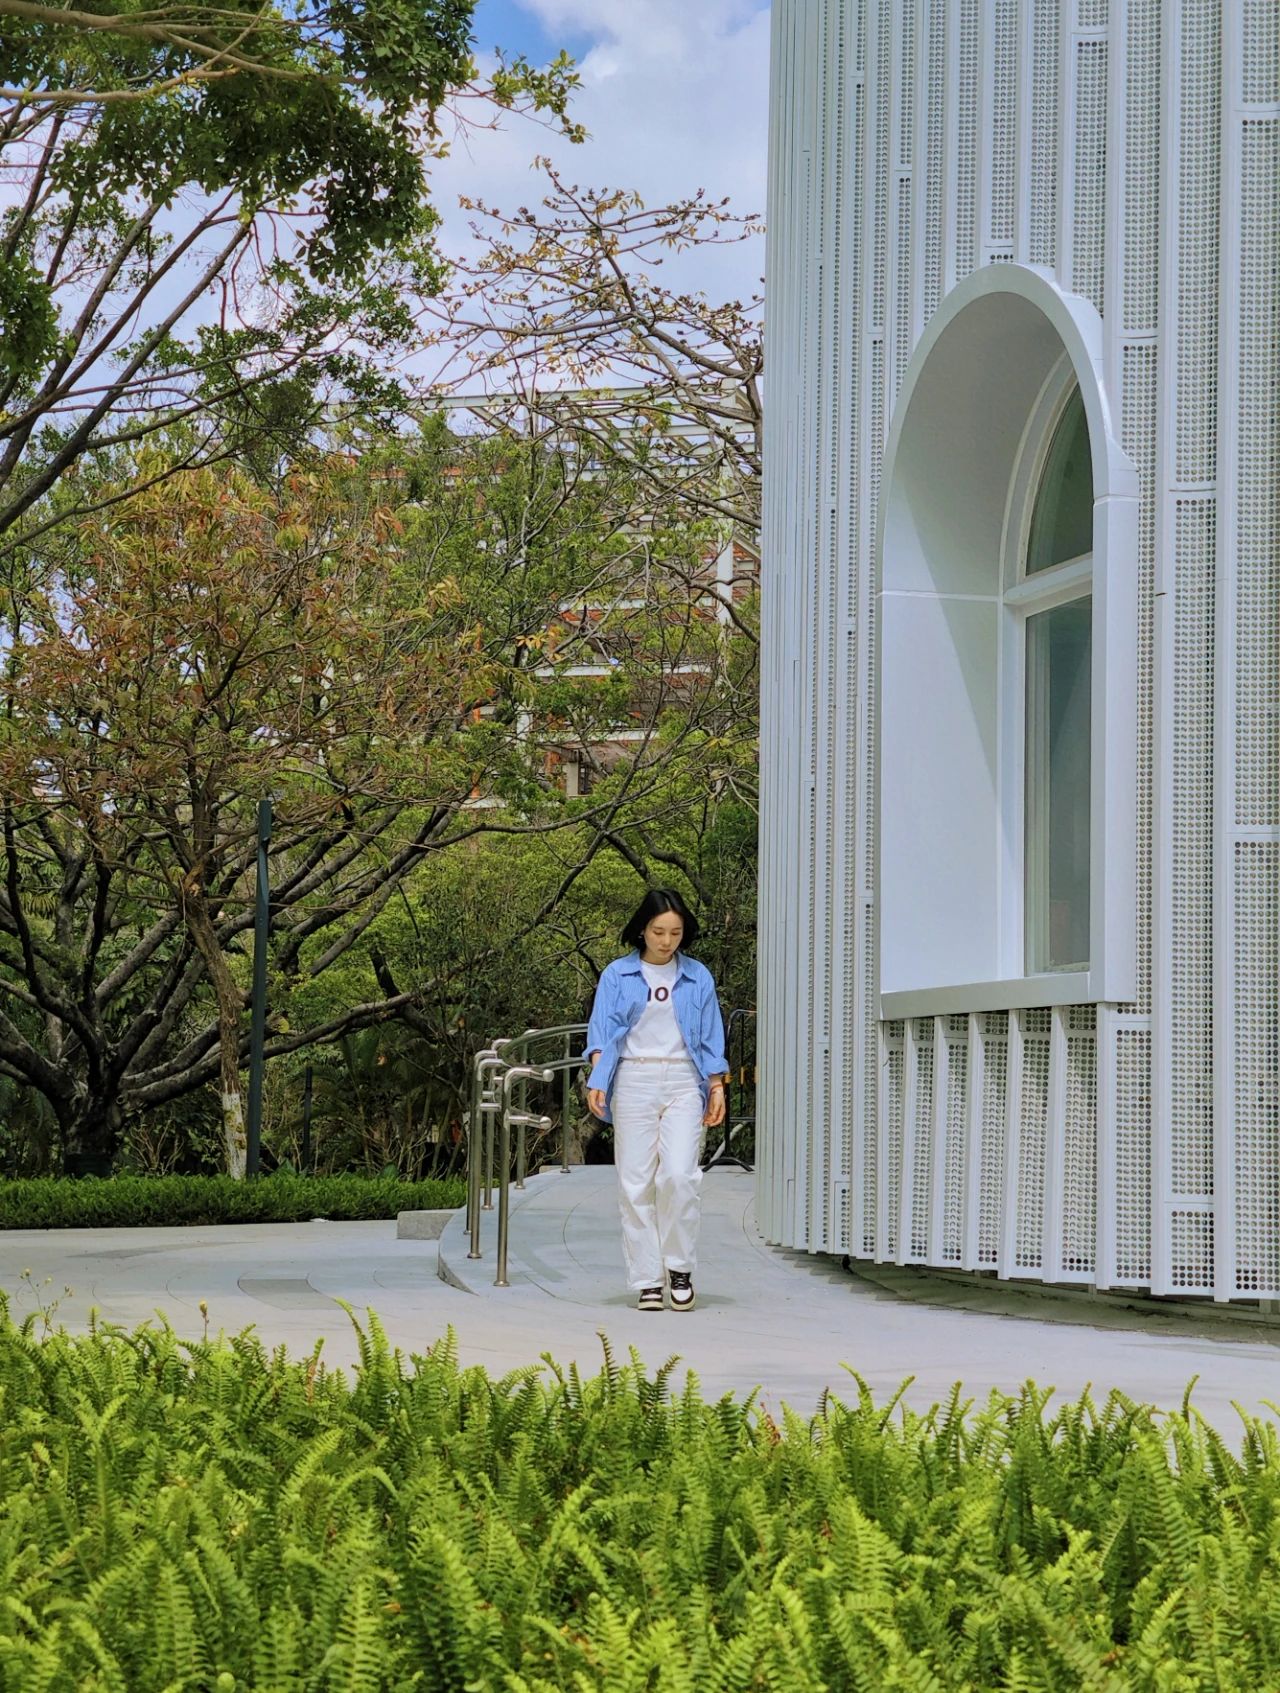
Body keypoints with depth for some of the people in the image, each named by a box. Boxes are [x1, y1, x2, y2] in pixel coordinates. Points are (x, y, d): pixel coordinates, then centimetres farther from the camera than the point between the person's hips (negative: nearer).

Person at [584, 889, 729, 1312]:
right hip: (633, 1082, 0)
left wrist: (717, 1088, 6)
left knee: (679, 1174, -15)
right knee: (636, 1182, -2)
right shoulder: (617, 976, 6)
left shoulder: (698, 977, 11)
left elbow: (711, 1038, 14)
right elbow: (602, 1031, 2)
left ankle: (679, 1268, 1)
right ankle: (647, 1281, 3)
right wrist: (597, 1079, -12)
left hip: (683, 1082, 0)